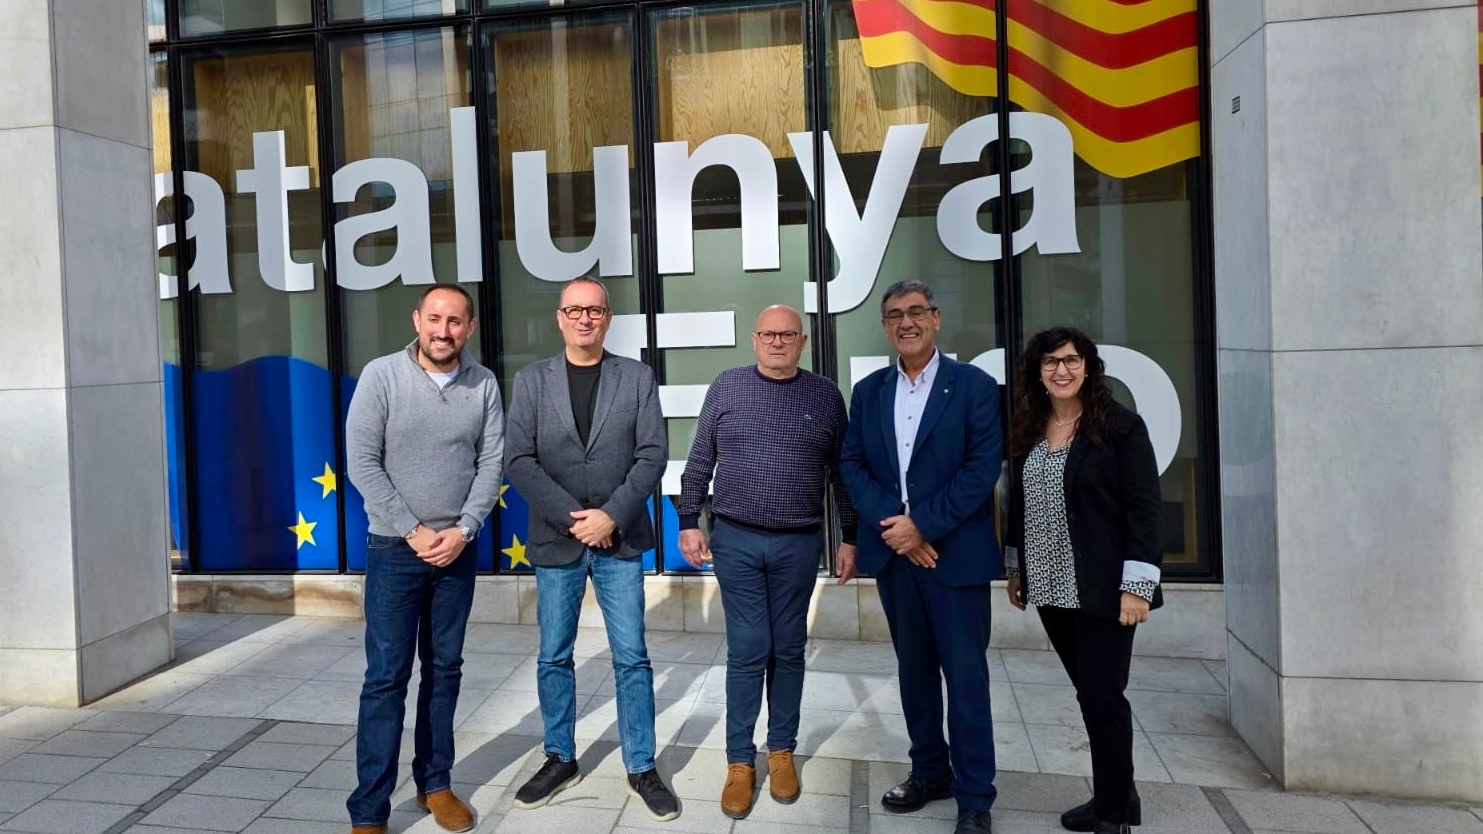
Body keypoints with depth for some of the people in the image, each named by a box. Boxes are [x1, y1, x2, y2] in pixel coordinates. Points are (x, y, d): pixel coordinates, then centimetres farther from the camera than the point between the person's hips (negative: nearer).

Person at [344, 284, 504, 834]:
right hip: (394, 550, -2)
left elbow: (491, 464, 0)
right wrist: (413, 531, -12)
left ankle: (434, 783, 26)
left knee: (445, 670, 12)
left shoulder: (484, 385, 0)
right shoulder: (381, 376, -7)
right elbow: (362, 464, -10)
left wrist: (463, 530, -11)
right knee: (386, 678, 1)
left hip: (458, 550, 3)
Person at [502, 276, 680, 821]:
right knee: (553, 657, 11)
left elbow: (653, 455, -4)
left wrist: (610, 515, -15)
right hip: (556, 540, 1)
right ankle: (561, 760, 29)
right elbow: (518, 460, -5)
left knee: (632, 657, 4)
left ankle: (641, 768, 19)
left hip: (620, 538, -1)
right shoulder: (531, 380, 2)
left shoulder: (637, 378, 2)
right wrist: (572, 517, -13)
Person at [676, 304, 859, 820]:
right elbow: (700, 461, 4)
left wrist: (849, 539, 5)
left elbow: (842, 473, 6)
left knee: (789, 650, 11)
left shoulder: (825, 396, 2)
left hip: (798, 544, 1)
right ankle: (740, 761, 16)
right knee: (747, 652, 2)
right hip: (736, 540, -1)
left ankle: (782, 751, 27)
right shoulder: (726, 387, 1)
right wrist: (689, 522, 0)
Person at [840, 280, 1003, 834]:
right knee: (914, 669, 15)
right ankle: (930, 772, 31)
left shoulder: (975, 386, -3)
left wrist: (922, 524, -15)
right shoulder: (868, 391, 9)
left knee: (965, 675, 2)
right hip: (893, 552, 4)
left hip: (956, 553, -4)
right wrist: (892, 525, -10)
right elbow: (851, 465, 4)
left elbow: (983, 468, -10)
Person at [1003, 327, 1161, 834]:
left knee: (1102, 696, 0)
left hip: (1102, 587, -5)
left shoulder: (1121, 426, -9)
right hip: (1050, 586, 6)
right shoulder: (1028, 431, 8)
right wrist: (1015, 568, 15)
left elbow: (1143, 509, -12)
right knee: (1089, 693, 15)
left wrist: (1136, 586, -16)